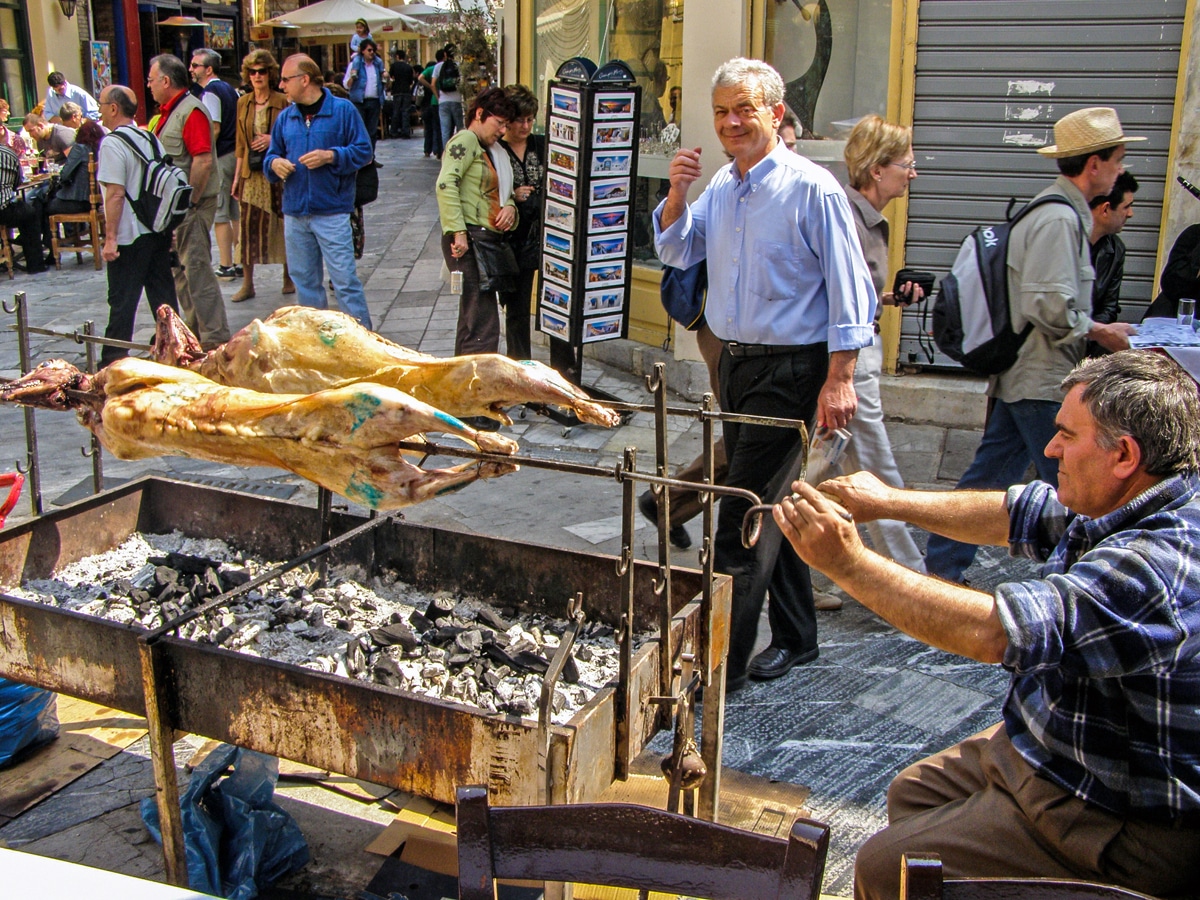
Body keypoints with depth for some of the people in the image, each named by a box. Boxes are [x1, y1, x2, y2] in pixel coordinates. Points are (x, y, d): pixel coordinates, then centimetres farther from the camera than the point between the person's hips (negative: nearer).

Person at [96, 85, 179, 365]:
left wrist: (110, 237, -16)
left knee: (122, 302, -1)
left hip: (129, 237, -7)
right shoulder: (150, 138, 10)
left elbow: (116, 194, -19)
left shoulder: (112, 144, -14)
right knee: (163, 295, 12)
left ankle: (113, 361, 5)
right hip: (159, 231, 7)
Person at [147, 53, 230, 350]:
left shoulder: (191, 111, -15)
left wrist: (188, 203, -21)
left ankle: (214, 338, -5)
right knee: (179, 270, 15)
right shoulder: (168, 112, 16)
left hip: (191, 205, -10)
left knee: (197, 269, -9)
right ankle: (195, 330, 25)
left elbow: (203, 161, -23)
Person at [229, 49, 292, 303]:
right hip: (252, 173, 3)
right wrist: (237, 176, 10)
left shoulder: (283, 102, -2)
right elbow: (240, 143, 12)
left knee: (283, 223, 3)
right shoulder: (243, 103, 9)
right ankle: (247, 283, 4)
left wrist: (273, 140, -15)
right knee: (248, 224, -2)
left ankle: (289, 277, 19)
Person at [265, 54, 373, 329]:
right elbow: (272, 155, 18)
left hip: (332, 211, -5)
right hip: (294, 212, 5)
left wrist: (330, 156, -17)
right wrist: (274, 163, -5)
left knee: (345, 280, -6)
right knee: (304, 281, 11)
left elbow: (363, 151, -3)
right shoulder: (285, 117, 12)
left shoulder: (343, 110, -1)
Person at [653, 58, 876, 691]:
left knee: (743, 518, -7)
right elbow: (678, 252, 15)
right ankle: (795, 638, 31)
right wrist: (677, 193, -3)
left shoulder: (812, 189, -12)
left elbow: (848, 288, -13)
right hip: (734, 363, 8)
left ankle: (721, 663, 1)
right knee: (770, 508, 16)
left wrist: (839, 378, -19)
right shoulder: (721, 187, 10)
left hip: (791, 370, -8)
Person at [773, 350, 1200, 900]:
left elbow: (991, 631, -39)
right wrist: (889, 502, 9)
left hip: (1114, 827, -10)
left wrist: (849, 563, -35)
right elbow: (1014, 515, 11)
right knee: (912, 794, 21)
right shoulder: (1126, 510, -1)